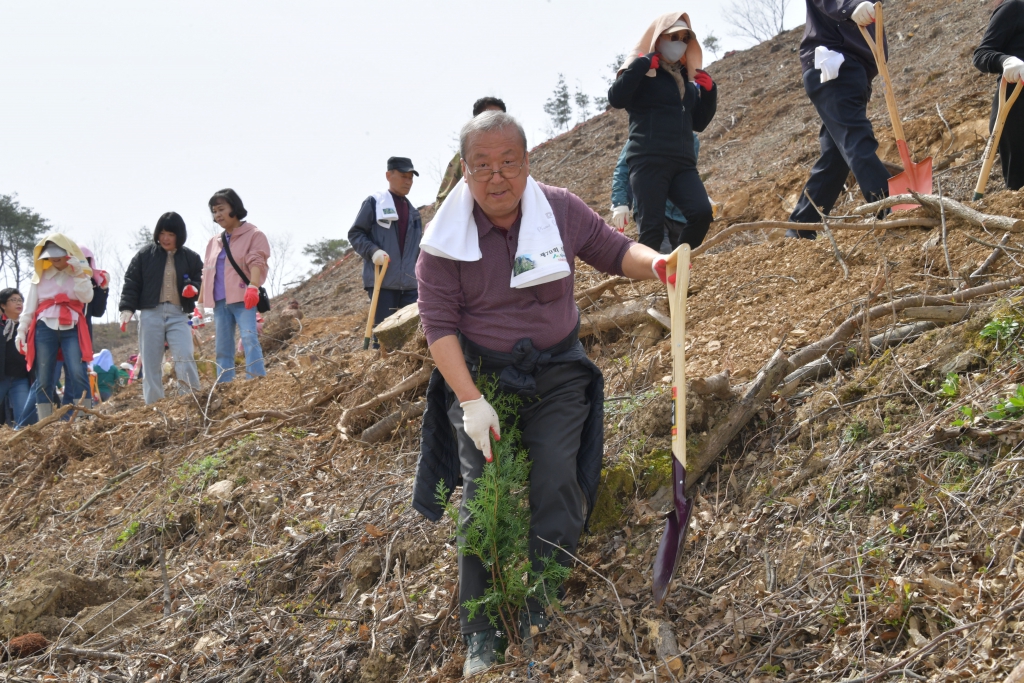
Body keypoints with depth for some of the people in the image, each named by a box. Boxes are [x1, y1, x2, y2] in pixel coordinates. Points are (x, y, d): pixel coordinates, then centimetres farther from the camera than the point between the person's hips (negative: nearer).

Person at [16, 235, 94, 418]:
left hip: (71, 330, -1)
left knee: (78, 373, -16)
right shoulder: (40, 275, 12)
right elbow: (30, 305, 11)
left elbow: (87, 297, -7)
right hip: (44, 329, 1)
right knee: (43, 379, 0)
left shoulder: (80, 273, 10)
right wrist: (21, 330, 4)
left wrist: (78, 274, -13)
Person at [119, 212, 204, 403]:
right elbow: (131, 282, 6)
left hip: (178, 315, 0)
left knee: (185, 357, -15)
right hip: (151, 314, 0)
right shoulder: (145, 255, 4)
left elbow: (201, 280, 15)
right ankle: (153, 405, 7)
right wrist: (126, 308, -4)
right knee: (151, 362, 1)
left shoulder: (191, 258, 7)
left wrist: (194, 288, -8)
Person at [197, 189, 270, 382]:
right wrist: (200, 303, 18)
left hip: (242, 299, -6)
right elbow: (207, 273, 22)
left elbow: (257, 262, -15)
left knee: (249, 338, -22)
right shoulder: (214, 242, 19)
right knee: (223, 348, 4)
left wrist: (253, 287, -31)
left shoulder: (254, 235, 0)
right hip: (219, 301, 6)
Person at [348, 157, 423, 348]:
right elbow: (355, 234, -2)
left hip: (409, 284, 5)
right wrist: (373, 251, -18)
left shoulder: (413, 211, 18)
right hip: (382, 282, -5)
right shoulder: (374, 203, -1)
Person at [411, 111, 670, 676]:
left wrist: (655, 264, -20)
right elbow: (438, 324, -12)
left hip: (557, 375, 1)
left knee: (556, 486, -13)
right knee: (481, 494, -8)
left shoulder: (561, 211, -5)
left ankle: (541, 619, 0)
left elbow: (614, 251, 4)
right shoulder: (445, 240, -11)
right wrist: (470, 400, -19)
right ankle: (480, 637, 1)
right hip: (478, 375, -1)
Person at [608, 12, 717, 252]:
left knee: (702, 213, -17)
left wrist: (709, 91, 11)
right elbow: (616, 99, -14)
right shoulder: (643, 73, 4)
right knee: (652, 227, -12)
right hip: (648, 161, -5)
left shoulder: (686, 79, 21)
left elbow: (699, 122, 25)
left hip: (683, 163, 5)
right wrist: (641, 65, -15)